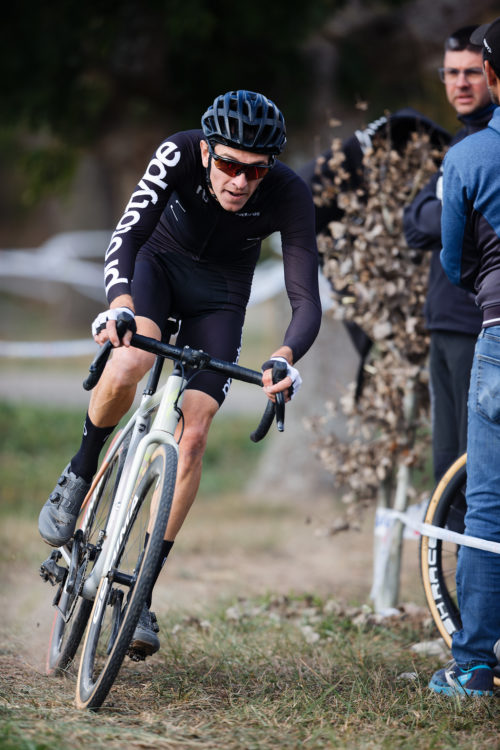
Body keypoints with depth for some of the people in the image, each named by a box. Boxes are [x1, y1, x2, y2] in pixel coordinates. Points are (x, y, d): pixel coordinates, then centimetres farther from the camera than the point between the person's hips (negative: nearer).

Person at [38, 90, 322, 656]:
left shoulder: (289, 195, -29)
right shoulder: (180, 154, -30)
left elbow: (306, 300, -32)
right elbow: (127, 235, -37)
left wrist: (284, 357, -53)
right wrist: (120, 306, -56)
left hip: (220, 294, 1)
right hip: (159, 261, 0)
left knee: (191, 437, -12)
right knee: (127, 365, -32)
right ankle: (80, 473, -2)